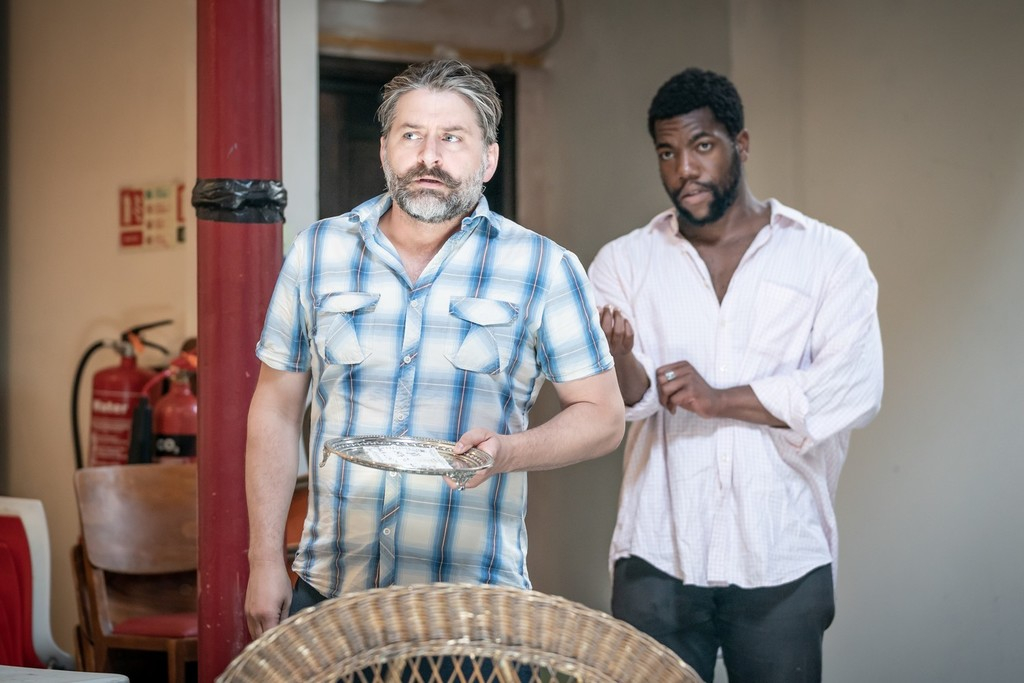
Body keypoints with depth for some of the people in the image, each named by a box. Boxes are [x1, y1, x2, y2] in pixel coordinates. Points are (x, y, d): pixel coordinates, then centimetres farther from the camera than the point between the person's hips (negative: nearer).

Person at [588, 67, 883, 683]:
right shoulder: (624, 262, 7)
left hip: (783, 562, -1)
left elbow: (856, 389, -10)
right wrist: (616, 356, -28)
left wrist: (721, 399, -14)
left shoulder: (829, 257, 2)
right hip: (658, 560, 1)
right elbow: (629, 396, -5)